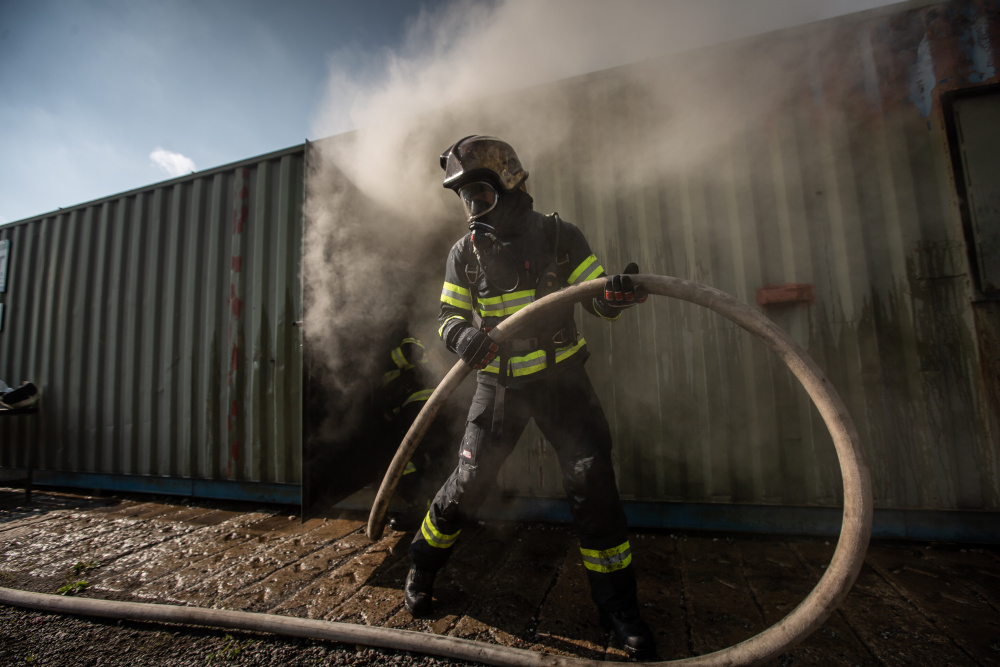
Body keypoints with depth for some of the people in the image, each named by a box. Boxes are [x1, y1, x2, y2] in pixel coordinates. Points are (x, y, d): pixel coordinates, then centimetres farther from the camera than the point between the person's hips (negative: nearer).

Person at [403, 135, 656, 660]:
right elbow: (449, 316, 3)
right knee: (468, 483, 5)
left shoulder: (558, 236, -2)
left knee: (592, 483, -4)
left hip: (561, 378, 0)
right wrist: (462, 335, -22)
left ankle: (618, 609, 18)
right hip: (499, 384, 1)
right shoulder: (465, 252, 3)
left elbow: (598, 300, -2)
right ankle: (421, 568, 33)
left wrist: (617, 292, -26)